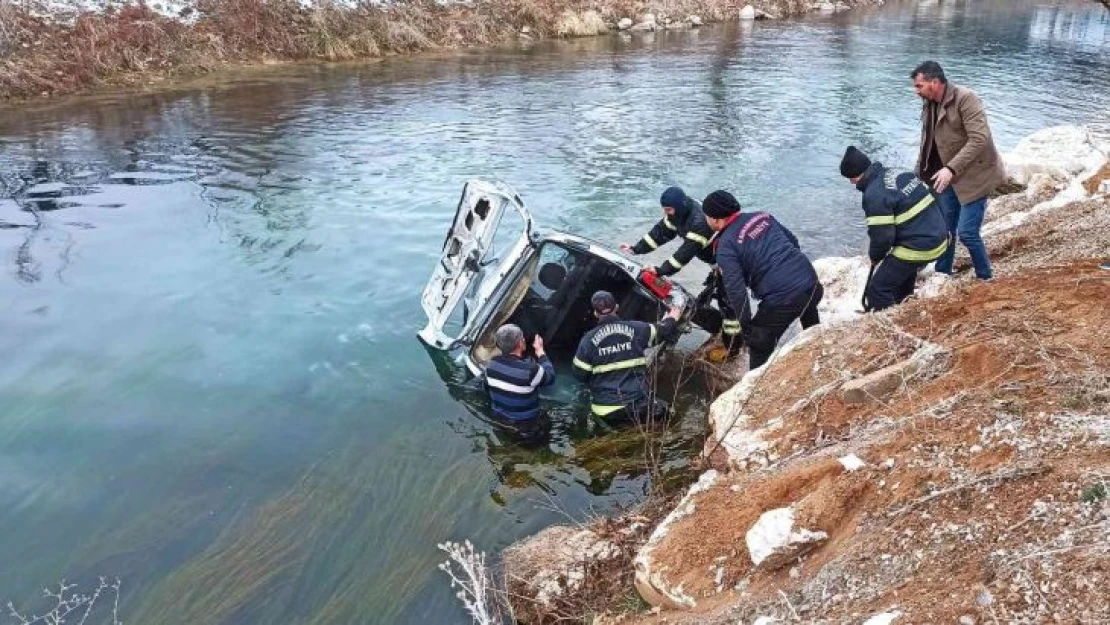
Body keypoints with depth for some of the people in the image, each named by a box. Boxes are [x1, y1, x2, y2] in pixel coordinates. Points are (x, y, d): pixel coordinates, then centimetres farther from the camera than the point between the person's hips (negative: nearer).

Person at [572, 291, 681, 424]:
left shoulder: (588, 339, -6)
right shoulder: (636, 329, -3)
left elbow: (580, 373, -1)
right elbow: (661, 331, 15)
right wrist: (672, 319, 38)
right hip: (638, 404, 0)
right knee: (662, 409, 25)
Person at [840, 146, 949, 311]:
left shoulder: (874, 194, -19)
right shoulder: (898, 173, 8)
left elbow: (882, 236, -19)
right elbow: (930, 198, 16)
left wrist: (875, 256, 3)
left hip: (918, 248, -10)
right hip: (939, 237, 10)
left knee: (878, 289, -2)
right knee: (903, 274, 33)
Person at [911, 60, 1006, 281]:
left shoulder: (966, 99, -20)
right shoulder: (929, 104, 4)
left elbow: (979, 139, -27)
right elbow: (927, 142, 13)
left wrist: (951, 169, -32)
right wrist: (920, 174, 7)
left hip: (974, 176, -7)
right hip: (949, 177, 8)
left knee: (967, 232, -10)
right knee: (945, 229, 14)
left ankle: (985, 279, 10)